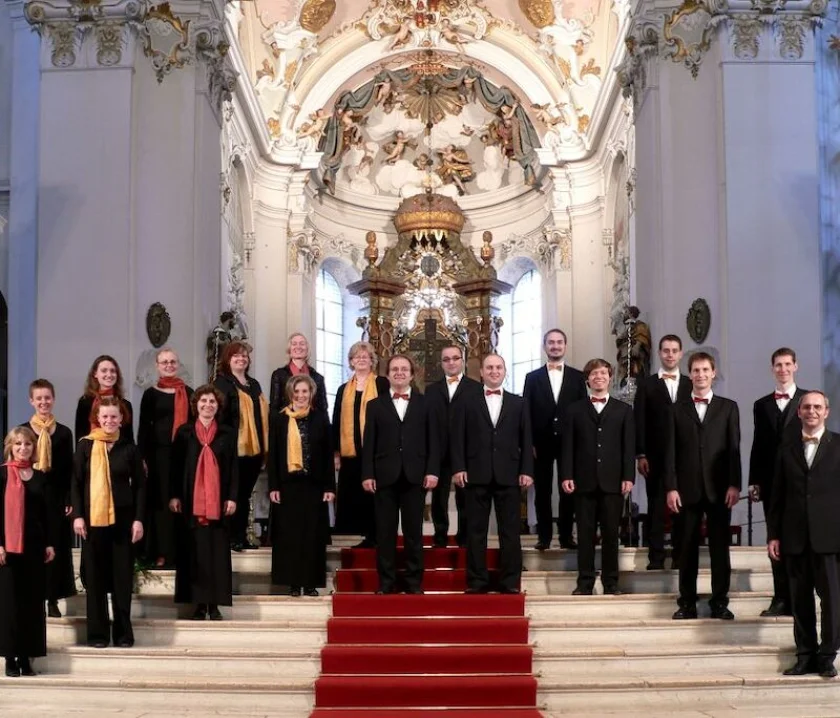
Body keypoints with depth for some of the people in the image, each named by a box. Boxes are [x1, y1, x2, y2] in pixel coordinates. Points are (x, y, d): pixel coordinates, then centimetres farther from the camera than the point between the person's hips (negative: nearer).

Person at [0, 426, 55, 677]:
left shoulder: (40, 477, 10)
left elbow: (47, 513, 12)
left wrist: (50, 543, 5)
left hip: (34, 544, 4)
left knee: (32, 600, 4)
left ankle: (26, 657, 10)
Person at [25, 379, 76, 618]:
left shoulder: (64, 433, 6)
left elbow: (69, 470, 5)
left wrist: (70, 500, -3)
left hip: (57, 498, 1)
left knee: (56, 548, 3)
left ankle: (53, 600, 11)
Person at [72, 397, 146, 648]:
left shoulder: (129, 447, 4)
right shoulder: (85, 445, 2)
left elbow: (140, 485, 5)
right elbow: (76, 483, 2)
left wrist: (138, 519, -3)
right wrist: (77, 515, -7)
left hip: (122, 519, 1)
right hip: (92, 518, 0)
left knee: (123, 576, 3)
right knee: (95, 576, 3)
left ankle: (123, 632, 10)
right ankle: (97, 632, 10)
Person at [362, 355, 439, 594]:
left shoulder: (424, 403, 10)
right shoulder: (375, 405, 10)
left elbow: (432, 440, 5)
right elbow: (369, 443, 5)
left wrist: (432, 471, -5)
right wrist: (367, 474, -4)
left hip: (415, 476, 0)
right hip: (385, 476, 0)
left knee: (414, 532, 3)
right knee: (385, 532, 2)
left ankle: (414, 582, 9)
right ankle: (386, 582, 9)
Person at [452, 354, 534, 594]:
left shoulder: (518, 403, 13)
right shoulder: (467, 403, 10)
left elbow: (525, 441, 8)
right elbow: (458, 438, 4)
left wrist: (527, 471, -1)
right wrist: (458, 468, -7)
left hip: (508, 475, 1)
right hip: (476, 475, -1)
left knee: (510, 531, 1)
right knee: (476, 531, 1)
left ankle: (510, 582, 6)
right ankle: (477, 581, 6)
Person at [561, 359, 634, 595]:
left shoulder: (624, 410, 10)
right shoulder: (575, 410, 10)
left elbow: (628, 447, 5)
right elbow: (568, 446, 5)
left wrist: (628, 477, -4)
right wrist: (566, 476, -4)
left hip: (612, 481, 0)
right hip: (584, 481, 0)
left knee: (611, 533, 3)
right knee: (585, 533, 2)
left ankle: (611, 582, 9)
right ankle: (585, 582, 6)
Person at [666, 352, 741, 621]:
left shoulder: (728, 407, 8)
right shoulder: (678, 409, 9)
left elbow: (734, 448, 2)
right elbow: (671, 451, 4)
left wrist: (734, 485, -7)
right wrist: (671, 487, -4)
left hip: (719, 489, 0)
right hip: (688, 488, 0)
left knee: (720, 547, 2)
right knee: (688, 548, 3)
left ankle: (720, 602, 9)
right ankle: (687, 603, 9)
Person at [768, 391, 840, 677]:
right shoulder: (787, 446, 10)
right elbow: (777, 493, 10)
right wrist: (773, 534, 5)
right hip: (795, 536, 2)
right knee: (800, 597, 6)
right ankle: (805, 655, 14)